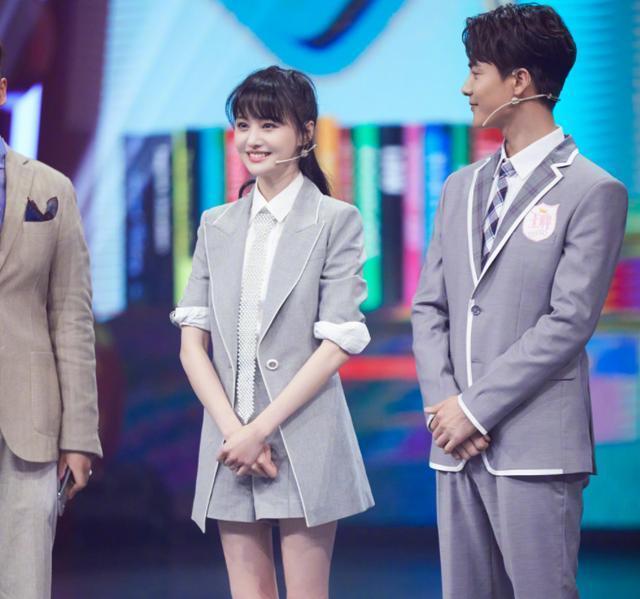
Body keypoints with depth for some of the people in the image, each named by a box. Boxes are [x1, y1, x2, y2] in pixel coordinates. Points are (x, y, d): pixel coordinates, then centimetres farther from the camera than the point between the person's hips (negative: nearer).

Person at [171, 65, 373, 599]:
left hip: (304, 442, -4)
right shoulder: (217, 226, 12)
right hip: (230, 446, 4)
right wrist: (232, 431, -8)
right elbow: (192, 341, 6)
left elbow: (337, 345, -7)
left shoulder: (336, 221, 0)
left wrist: (262, 428, -12)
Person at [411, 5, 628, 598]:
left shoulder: (593, 191, -4)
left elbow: (568, 322, -11)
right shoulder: (460, 188, 17)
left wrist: (476, 408, -12)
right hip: (457, 444, 6)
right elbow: (429, 308, 14)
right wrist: (441, 404, -2)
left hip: (535, 448, -6)